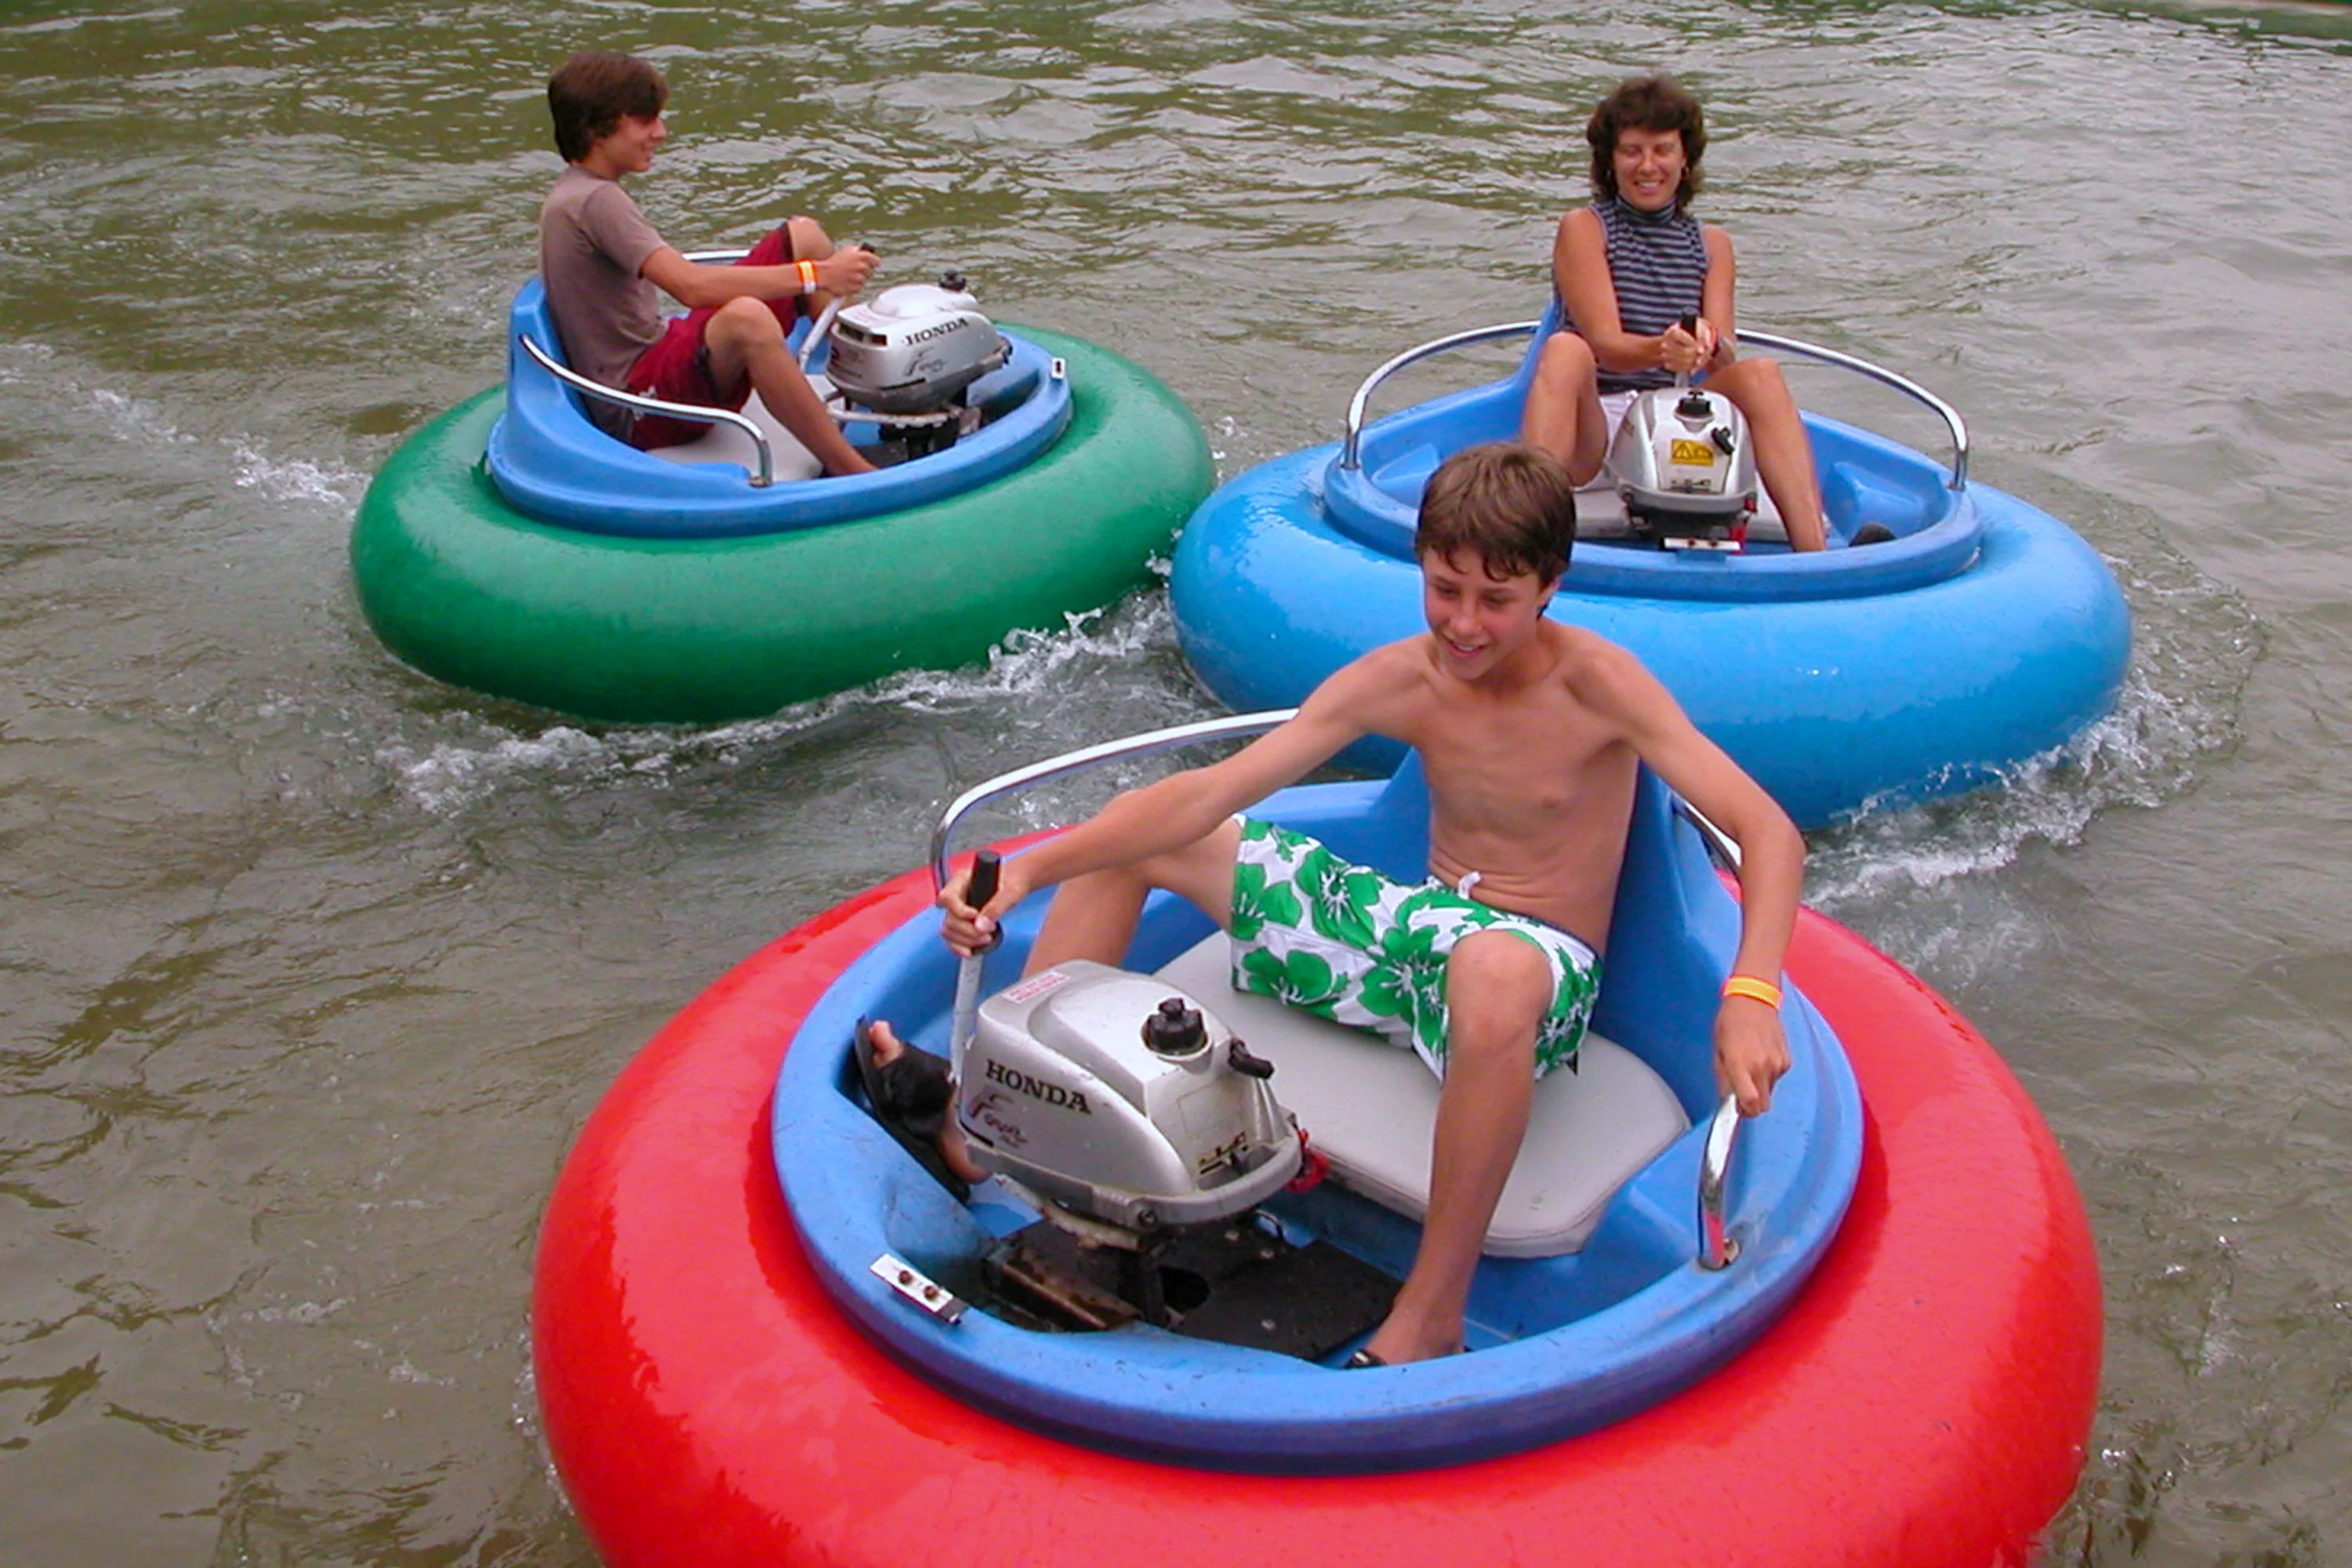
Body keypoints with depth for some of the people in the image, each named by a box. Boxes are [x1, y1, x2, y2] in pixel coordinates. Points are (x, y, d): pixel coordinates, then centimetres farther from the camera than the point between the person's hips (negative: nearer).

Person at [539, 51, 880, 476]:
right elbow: (691, 286, -30)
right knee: (745, 319, -43)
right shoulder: (596, 201, -17)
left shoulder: (573, 193, 15)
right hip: (634, 414, -11)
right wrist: (814, 276, -27)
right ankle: (855, 474, -40)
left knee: (803, 235, 6)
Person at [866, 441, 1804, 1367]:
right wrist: (1031, 871, -19)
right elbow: (1211, 793, -9)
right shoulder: (1396, 681, -5)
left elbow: (1767, 831, -24)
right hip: (1420, 926, 6)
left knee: (1495, 971, -47)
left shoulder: (1594, 682, -17)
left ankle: (1429, 1316, -30)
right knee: (1135, 837, 3)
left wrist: (1751, 996, -43)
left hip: (1546, 971, -6)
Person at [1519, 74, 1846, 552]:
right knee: (1564, 351, -32)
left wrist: (1709, 347, -24)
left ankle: (1815, 550, -37)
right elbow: (1604, 344, -9)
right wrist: (1663, 349, -31)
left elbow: (1724, 358, 1)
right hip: (1594, 427, -3)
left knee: (1759, 374, -23)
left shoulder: (1712, 244, 16)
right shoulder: (1584, 230, 5)